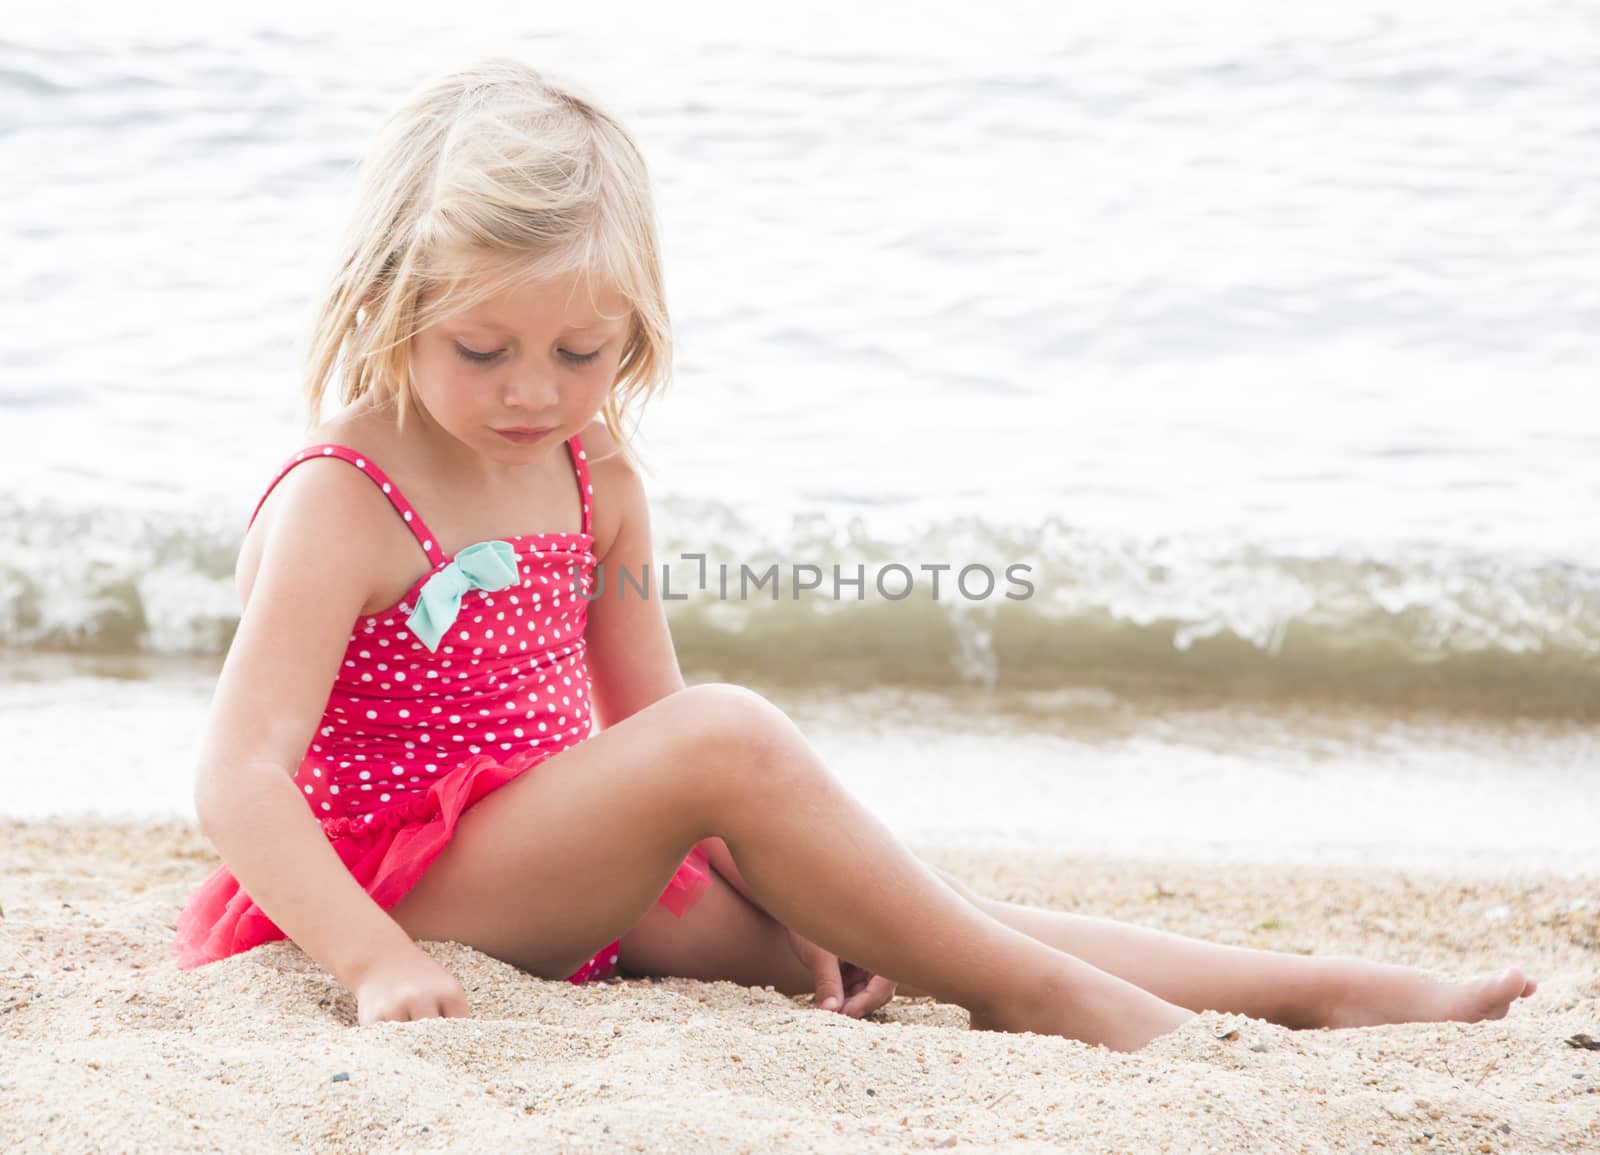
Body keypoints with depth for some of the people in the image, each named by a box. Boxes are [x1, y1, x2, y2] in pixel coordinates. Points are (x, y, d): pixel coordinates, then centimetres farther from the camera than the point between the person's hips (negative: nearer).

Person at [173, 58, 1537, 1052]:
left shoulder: (597, 480, 5)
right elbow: (238, 781, -24)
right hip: (403, 895, -7)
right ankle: (1037, 993, -18)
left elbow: (642, 722, 10)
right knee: (730, 733, -28)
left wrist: (782, 899, -2)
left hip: (572, 883, 7)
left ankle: (1325, 988, -4)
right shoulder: (339, 507, -17)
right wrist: (374, 962, -37)